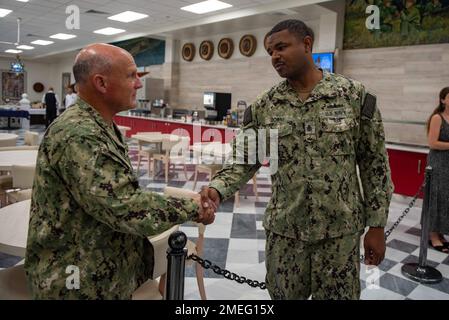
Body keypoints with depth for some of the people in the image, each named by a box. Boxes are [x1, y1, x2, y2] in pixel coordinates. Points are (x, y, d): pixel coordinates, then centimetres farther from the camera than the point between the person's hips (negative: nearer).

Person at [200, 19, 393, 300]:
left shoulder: (355, 95, -6)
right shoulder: (263, 107, -1)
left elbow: (375, 163, -3)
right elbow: (244, 160, 0)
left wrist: (377, 225, -2)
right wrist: (217, 189, -19)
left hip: (340, 230, -1)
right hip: (284, 230, 2)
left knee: (338, 295, 14)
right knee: (284, 295, 16)